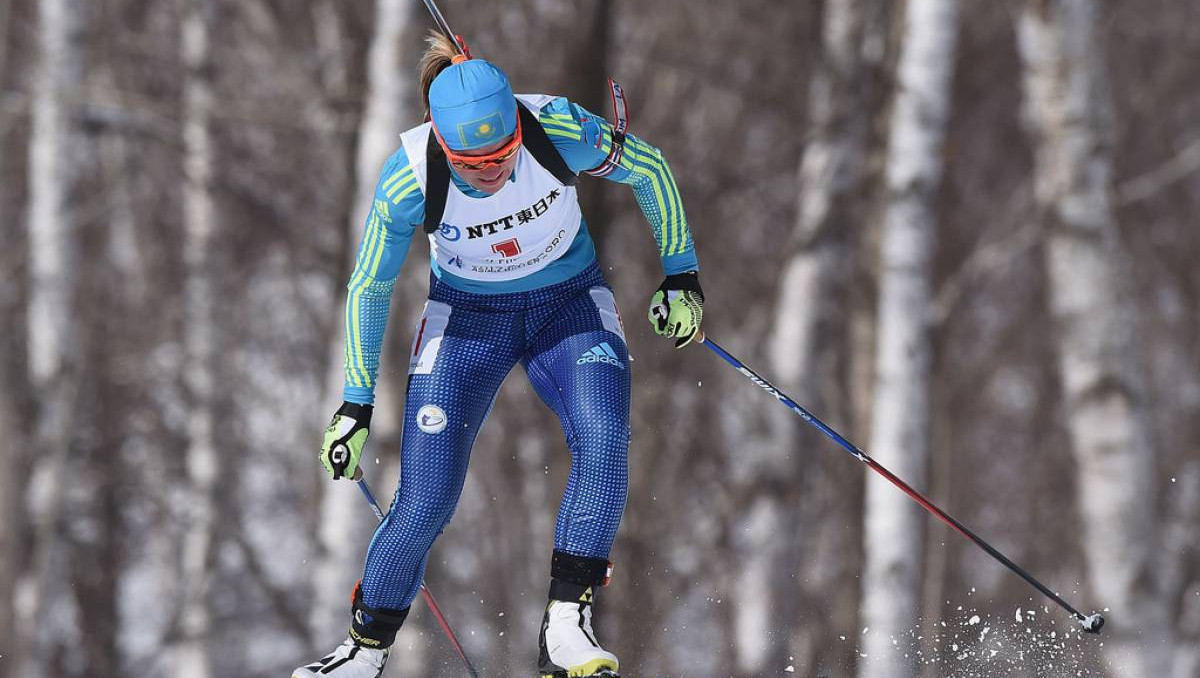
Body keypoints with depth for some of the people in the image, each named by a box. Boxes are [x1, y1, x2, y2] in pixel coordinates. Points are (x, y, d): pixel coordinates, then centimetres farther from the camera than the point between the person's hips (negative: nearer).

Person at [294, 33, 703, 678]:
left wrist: (681, 275, 0)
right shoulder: (410, 179, -27)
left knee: (603, 443, -27)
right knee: (425, 502, -10)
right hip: (466, 318, -1)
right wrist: (355, 404, -6)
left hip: (570, 305, 1)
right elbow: (369, 287, -10)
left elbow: (650, 171, -7)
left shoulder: (560, 130, -28)